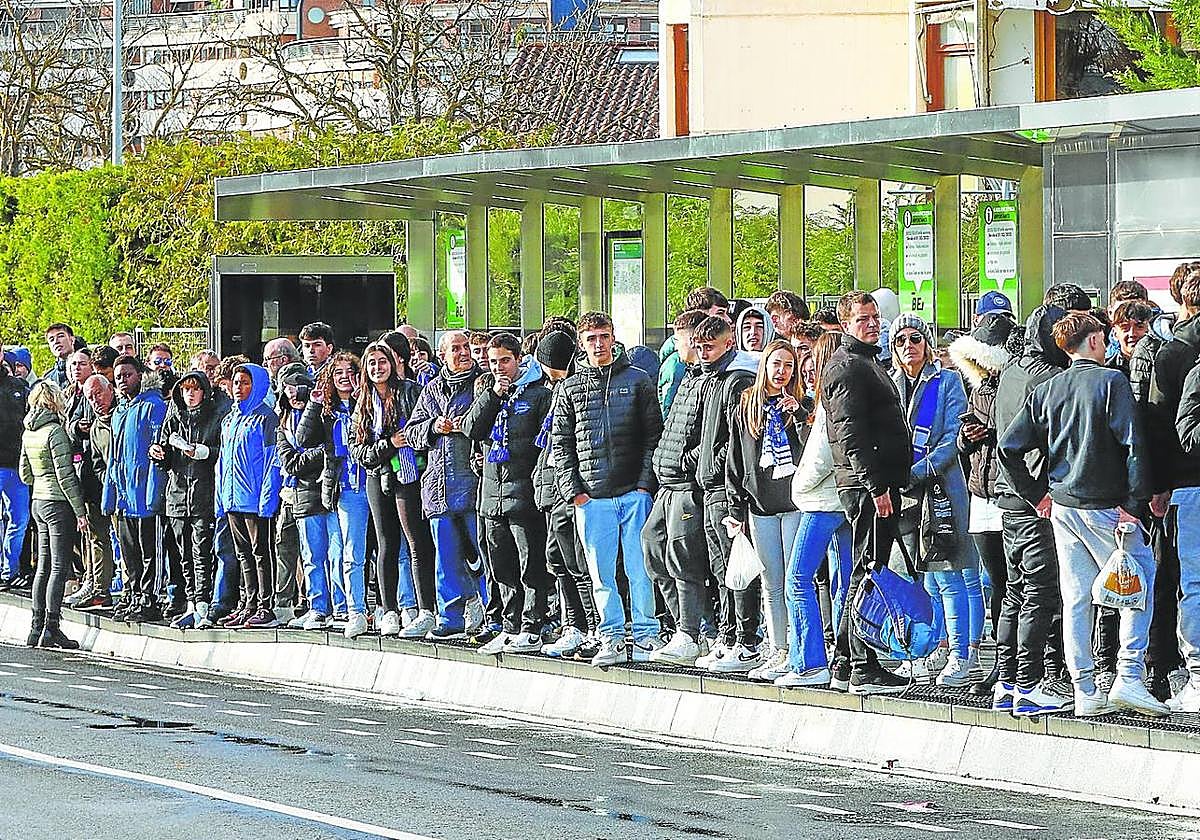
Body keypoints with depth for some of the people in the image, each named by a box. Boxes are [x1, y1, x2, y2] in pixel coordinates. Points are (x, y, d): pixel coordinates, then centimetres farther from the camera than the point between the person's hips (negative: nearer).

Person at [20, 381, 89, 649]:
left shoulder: (28, 433, 9)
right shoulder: (55, 431, -16)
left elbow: (25, 474, 17)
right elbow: (65, 475, -18)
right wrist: (80, 511, -15)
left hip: (39, 502, 8)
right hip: (59, 504, -8)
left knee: (44, 567, 12)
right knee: (60, 568, -5)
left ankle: (37, 627, 13)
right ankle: (51, 629, -8)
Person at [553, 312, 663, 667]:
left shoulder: (637, 381, 6)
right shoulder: (570, 388, 10)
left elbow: (654, 435, 3)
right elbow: (562, 444, 9)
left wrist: (646, 484, -5)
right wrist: (573, 490, -1)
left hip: (634, 493, -2)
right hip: (591, 497, 2)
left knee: (640, 569, -1)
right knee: (601, 573, 2)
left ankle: (646, 635, 7)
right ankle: (612, 638, 8)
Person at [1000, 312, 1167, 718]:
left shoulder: (1045, 391, 8)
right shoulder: (1111, 382, -8)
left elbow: (1009, 447, 8)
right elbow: (1133, 443, -16)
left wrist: (1035, 494, 15)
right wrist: (1135, 500, -12)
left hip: (1062, 506, 6)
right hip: (1104, 508, -6)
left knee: (1076, 599, 7)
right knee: (1140, 585, 3)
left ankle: (1085, 692, 7)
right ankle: (1128, 679, -8)